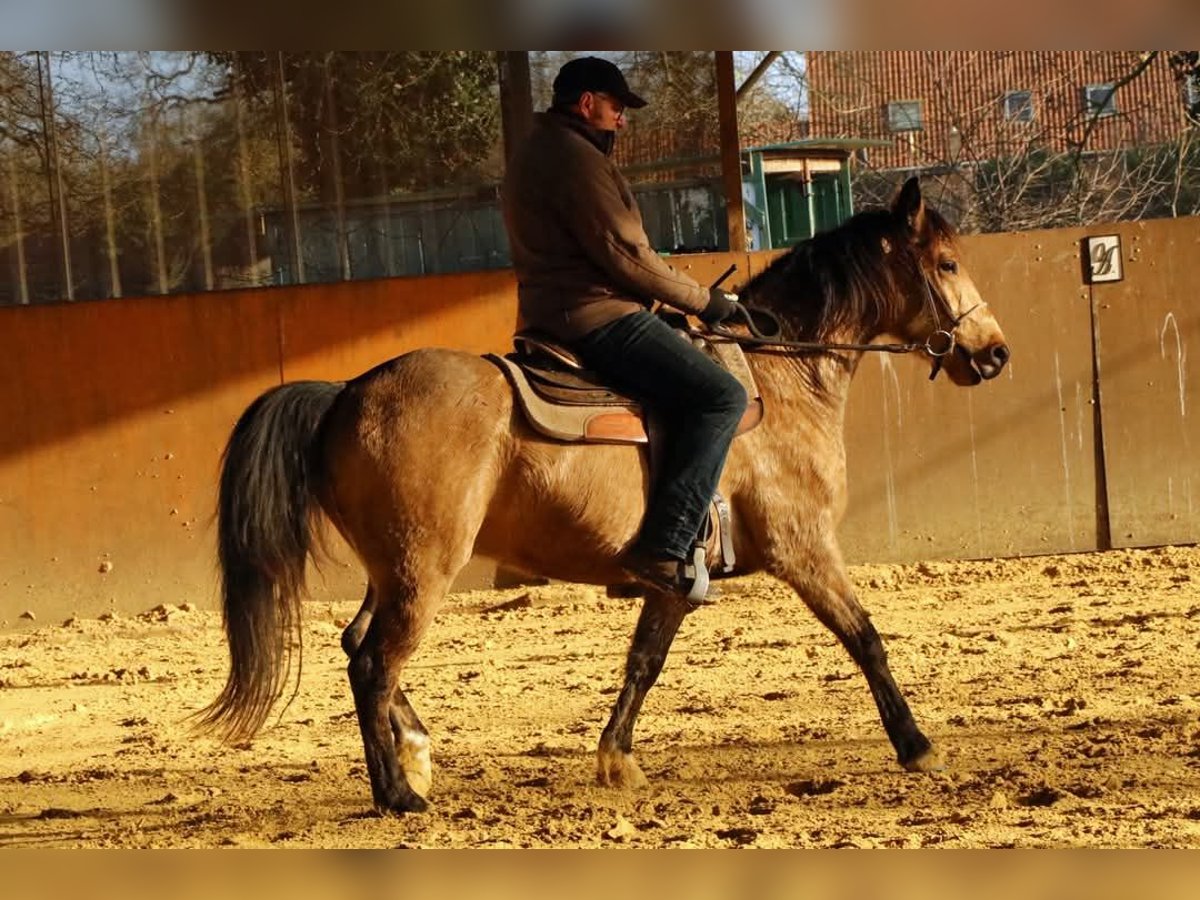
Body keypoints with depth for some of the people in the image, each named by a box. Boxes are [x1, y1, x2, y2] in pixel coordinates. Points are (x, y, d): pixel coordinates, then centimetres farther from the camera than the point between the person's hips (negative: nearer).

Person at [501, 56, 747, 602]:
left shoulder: (533, 155, 21)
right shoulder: (576, 159, -13)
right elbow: (626, 255, -18)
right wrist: (703, 300, -6)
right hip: (600, 320, -11)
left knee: (704, 394, 27)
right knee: (720, 397, -19)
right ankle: (663, 548, -26)